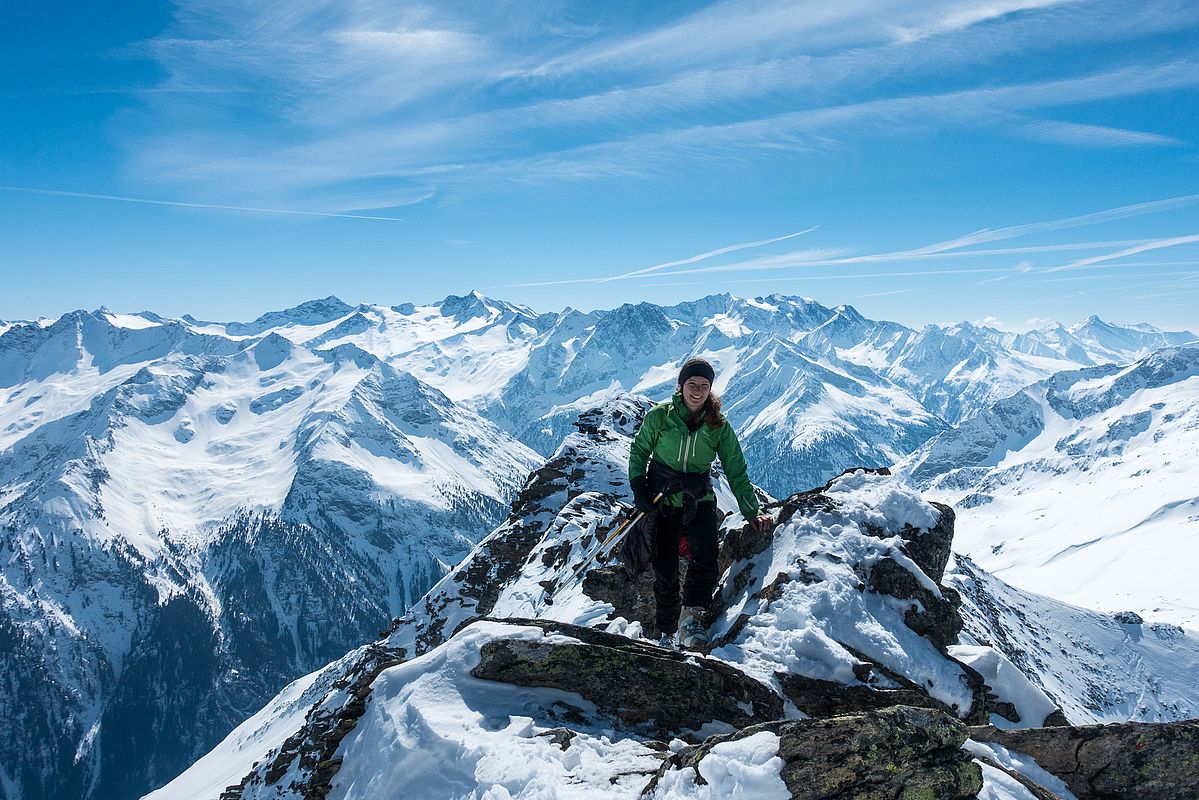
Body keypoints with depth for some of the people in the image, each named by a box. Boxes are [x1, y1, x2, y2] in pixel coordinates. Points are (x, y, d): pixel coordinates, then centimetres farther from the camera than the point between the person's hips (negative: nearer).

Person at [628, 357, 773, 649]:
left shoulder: (719, 426, -1)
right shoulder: (660, 415, -5)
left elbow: (736, 472, 1)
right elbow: (639, 451, 6)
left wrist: (752, 512, -7)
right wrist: (639, 488, -6)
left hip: (700, 501, 1)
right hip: (662, 501, -1)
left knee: (705, 559, -24)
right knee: (665, 570, -1)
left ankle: (692, 617, -16)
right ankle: (666, 633, 15)